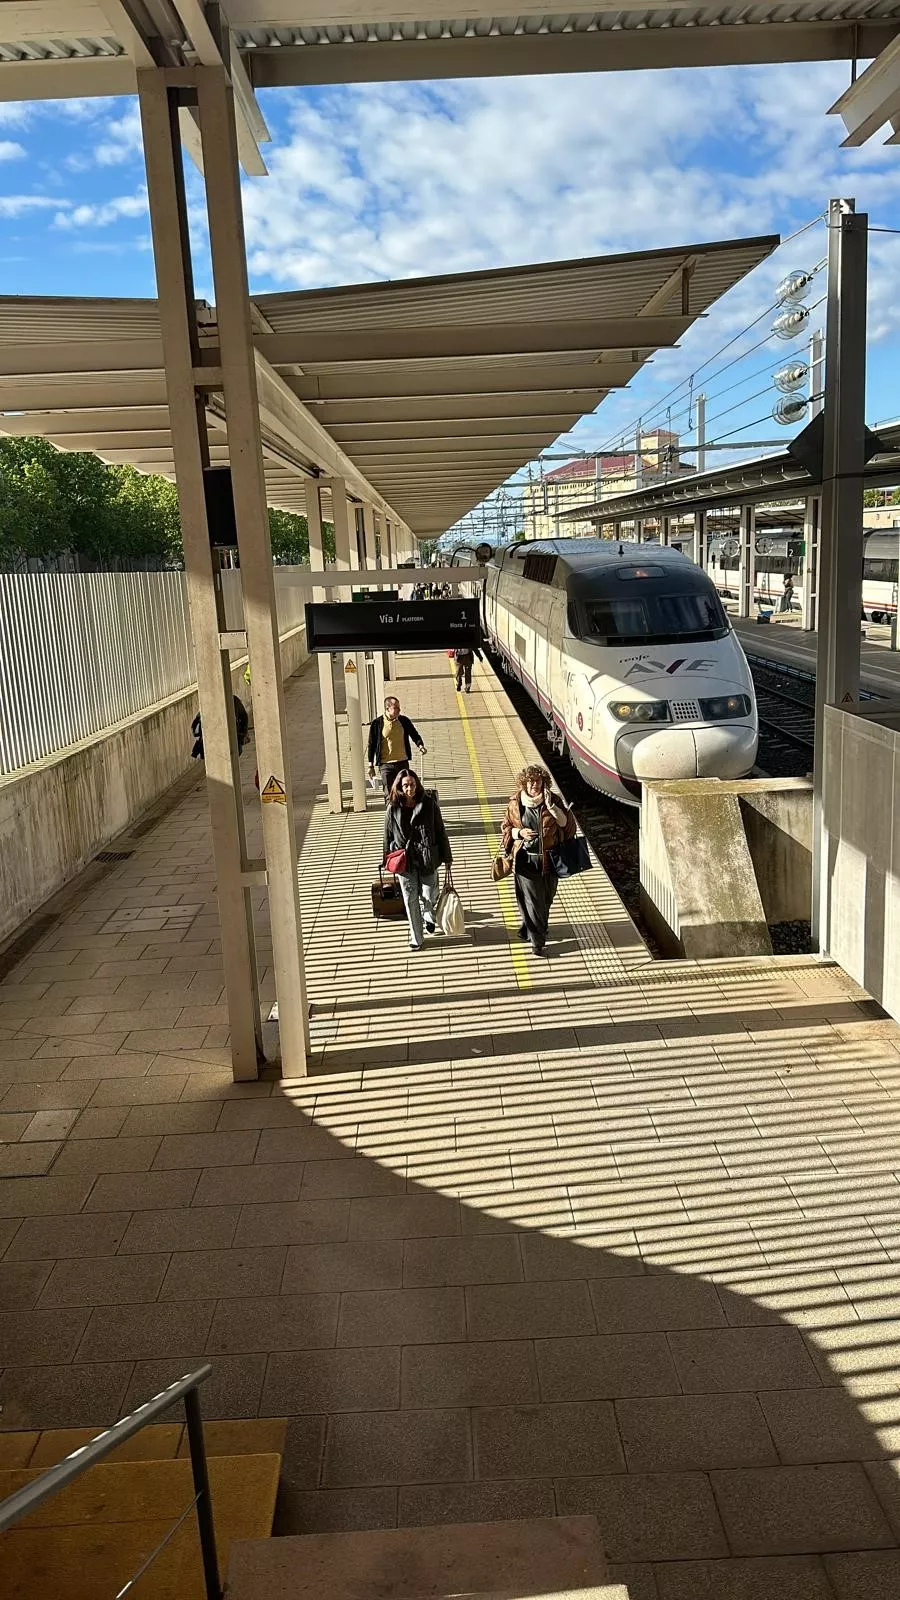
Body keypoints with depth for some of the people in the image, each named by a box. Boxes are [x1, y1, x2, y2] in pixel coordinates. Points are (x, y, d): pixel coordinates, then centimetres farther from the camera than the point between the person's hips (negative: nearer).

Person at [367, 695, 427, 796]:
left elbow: (414, 735, 15)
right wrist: (371, 765, 2)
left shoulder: (404, 721, 3)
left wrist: (420, 745, -7)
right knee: (389, 794, -3)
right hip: (386, 765, -3)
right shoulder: (377, 723, -5)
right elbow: (371, 745, 1)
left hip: (403, 762, 3)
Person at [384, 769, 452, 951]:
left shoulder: (429, 804, -6)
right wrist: (388, 860, 7)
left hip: (427, 858, 0)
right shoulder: (393, 808, -4)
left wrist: (446, 856, 2)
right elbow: (388, 835, 4)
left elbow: (440, 831, -1)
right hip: (404, 860, 0)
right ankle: (416, 937, 21)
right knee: (410, 899, 6)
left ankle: (428, 916, 47)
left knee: (429, 895, 9)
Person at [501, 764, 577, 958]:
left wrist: (551, 806, -21)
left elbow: (566, 823, -10)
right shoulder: (516, 802, -2)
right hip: (526, 859, -1)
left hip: (548, 859, 2)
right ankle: (537, 940, 4)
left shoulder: (553, 800, -3)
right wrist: (519, 833, -12)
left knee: (545, 898, 13)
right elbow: (506, 828, 8)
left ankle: (528, 928, 36)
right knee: (531, 900, -4)